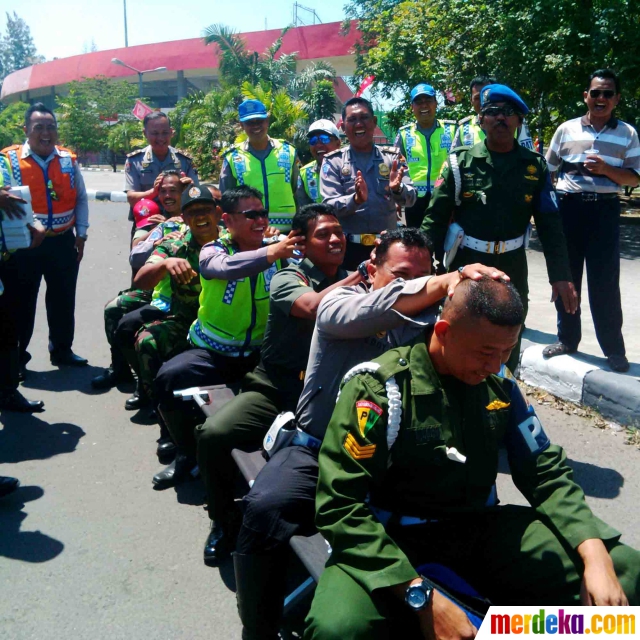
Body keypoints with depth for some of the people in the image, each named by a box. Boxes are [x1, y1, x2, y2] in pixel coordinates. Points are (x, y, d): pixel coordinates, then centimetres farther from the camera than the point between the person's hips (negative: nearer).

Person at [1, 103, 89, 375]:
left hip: (63, 242, 3)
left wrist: (81, 234, 6)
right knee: (22, 302, 8)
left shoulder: (68, 160, 4)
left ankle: (62, 351, 32)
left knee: (63, 300, 15)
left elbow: (80, 199, 10)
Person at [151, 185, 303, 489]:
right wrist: (271, 253, -47)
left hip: (260, 353, 2)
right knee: (169, 377, -26)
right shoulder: (213, 251, -5)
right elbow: (226, 267, -30)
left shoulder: (277, 251, 3)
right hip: (213, 352, -1)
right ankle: (190, 452, 0)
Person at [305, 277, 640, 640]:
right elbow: (340, 505, -20)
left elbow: (545, 471, 6)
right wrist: (422, 596, -29)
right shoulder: (379, 387, -18)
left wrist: (595, 554, -12)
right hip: (395, 537, -4)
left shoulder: (499, 383, 0)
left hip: (483, 529, 5)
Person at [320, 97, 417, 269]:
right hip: (349, 248, -1)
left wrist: (397, 190, -24)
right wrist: (355, 200, -27)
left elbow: (410, 199, -1)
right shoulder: (333, 161, 3)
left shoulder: (392, 157, 7)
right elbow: (329, 206, -7)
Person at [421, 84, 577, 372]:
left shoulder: (534, 165, 1)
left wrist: (560, 274, -4)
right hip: (464, 265, -2)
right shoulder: (459, 162, -5)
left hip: (512, 268, 3)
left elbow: (549, 224, 2)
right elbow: (436, 218, -6)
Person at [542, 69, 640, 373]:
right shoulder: (566, 129, 5)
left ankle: (614, 348, 10)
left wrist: (605, 169, -15)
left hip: (604, 210, -1)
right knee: (566, 277, 8)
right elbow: (547, 172, 11)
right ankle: (567, 338, 23)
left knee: (605, 281, -1)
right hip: (569, 208, 2)